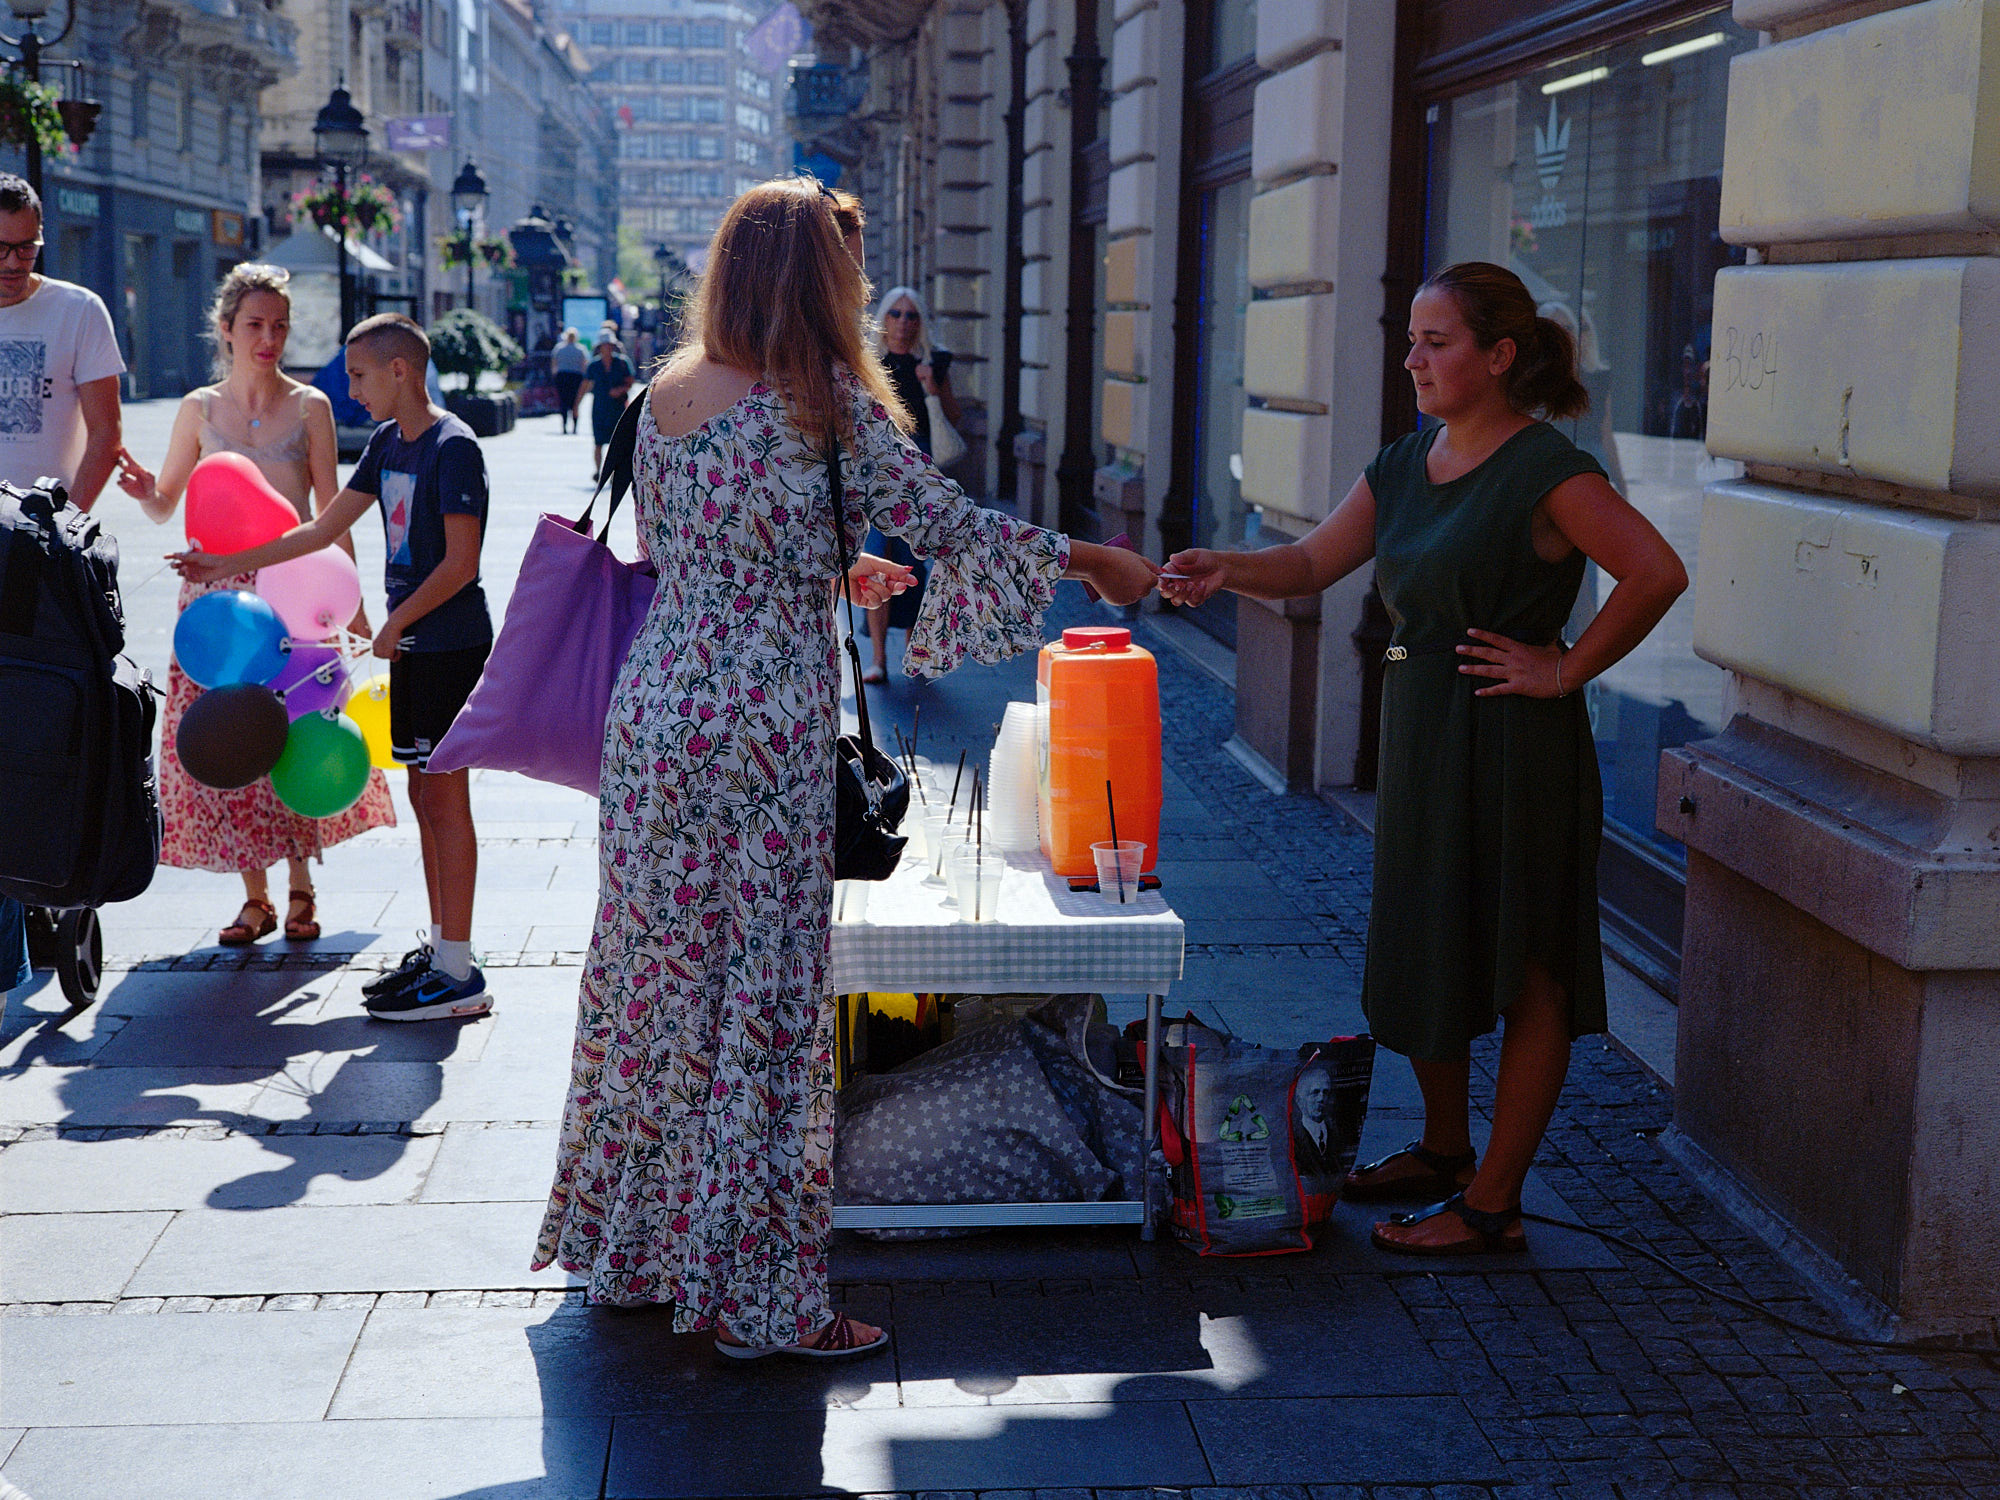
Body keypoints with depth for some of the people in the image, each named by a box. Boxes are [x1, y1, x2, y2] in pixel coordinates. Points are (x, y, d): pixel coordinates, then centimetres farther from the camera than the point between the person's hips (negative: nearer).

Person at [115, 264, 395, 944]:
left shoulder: (310, 407, 1)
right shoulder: (199, 408, 4)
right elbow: (165, 506, 9)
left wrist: (350, 598, 0)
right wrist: (144, 490, -14)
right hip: (219, 589, 2)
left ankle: (300, 887, 15)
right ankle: (254, 896, 12)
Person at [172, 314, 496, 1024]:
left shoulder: (453, 446, -14)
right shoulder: (387, 443, 13)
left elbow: (460, 563, -18)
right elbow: (323, 530, 19)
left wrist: (393, 625, -10)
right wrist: (228, 564, 19)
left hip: (450, 645, -9)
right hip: (413, 646, 9)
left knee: (444, 798, -7)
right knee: (424, 797, 11)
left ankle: (459, 976, -3)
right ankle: (440, 947, 20)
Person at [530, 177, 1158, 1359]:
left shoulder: (667, 392, 9)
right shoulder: (829, 403, -11)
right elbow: (946, 522, -7)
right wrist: (1089, 559, 6)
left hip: (655, 713, 7)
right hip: (763, 732, -7)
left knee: (654, 974, 16)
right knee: (762, 994, 0)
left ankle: (628, 1243, 29)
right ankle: (757, 1293, 9)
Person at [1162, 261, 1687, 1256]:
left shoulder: (1546, 470, -14)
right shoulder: (1404, 466, 10)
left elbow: (1656, 574, -21)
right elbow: (1315, 562, 10)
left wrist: (1566, 669, -16)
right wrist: (1227, 570, -8)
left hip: (1512, 745, -8)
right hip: (1419, 729, 9)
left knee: (1522, 972, 2)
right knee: (1419, 955, 17)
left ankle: (1491, 1202, 10)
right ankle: (1442, 1149, 36)